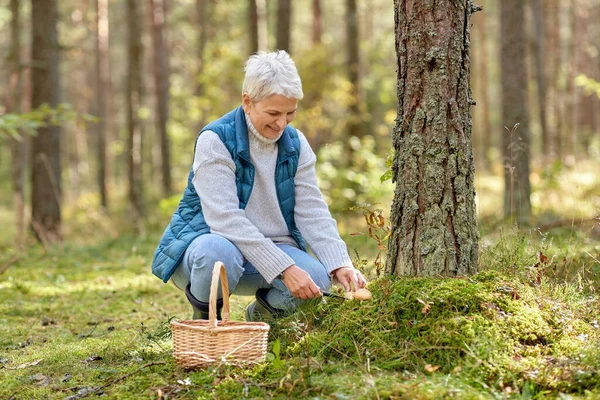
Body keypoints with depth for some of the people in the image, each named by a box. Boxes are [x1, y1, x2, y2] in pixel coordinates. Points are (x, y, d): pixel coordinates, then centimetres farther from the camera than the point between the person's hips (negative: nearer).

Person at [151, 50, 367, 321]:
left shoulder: (296, 144, 1)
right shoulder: (215, 140, -17)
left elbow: (312, 211, -3)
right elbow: (225, 218, -27)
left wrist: (341, 265, -20)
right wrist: (284, 269, -34)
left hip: (272, 248, 5)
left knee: (317, 278, -24)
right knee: (219, 252, -40)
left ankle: (259, 314, 10)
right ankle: (204, 320, -7)